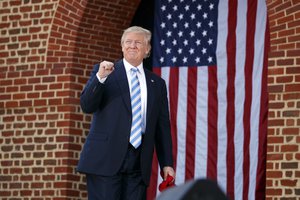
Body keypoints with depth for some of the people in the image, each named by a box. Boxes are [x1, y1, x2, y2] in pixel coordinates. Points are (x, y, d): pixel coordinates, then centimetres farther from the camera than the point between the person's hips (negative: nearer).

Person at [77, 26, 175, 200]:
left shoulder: (157, 83, 16)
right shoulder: (103, 71, 8)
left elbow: (163, 127, 15)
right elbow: (87, 106, -4)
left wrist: (167, 164, 9)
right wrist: (100, 77, -18)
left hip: (139, 164, 3)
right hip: (106, 159, -3)